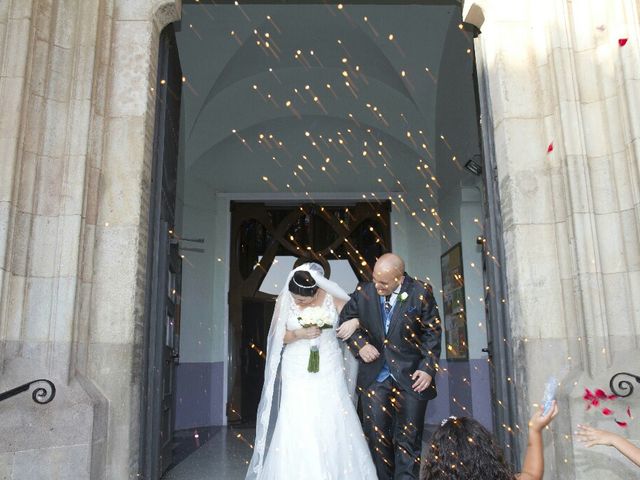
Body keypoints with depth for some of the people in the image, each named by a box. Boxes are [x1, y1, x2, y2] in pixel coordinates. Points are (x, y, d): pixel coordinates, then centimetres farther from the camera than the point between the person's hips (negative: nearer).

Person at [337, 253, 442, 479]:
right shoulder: (363, 291, -3)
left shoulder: (420, 293, -8)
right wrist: (360, 344, -6)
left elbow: (432, 333, -2)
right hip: (374, 376, 2)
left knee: (408, 439, 4)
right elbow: (345, 319, 10)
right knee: (376, 436, 8)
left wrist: (428, 368, -9)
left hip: (410, 376, -2)